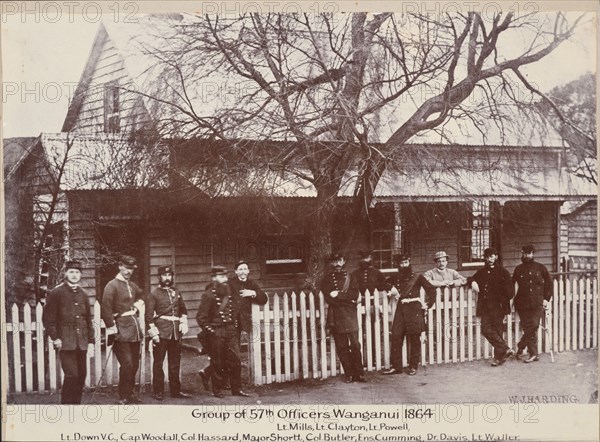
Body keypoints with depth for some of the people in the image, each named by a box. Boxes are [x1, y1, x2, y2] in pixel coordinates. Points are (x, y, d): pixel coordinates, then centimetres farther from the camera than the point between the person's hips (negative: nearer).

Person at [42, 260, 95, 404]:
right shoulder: (56, 292, -2)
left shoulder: (83, 294, 13)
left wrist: (91, 342, 11)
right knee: (71, 375, -11)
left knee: (81, 375, 7)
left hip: (82, 343, 5)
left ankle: (76, 402, 19)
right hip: (66, 343, -5)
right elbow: (47, 318, -3)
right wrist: (55, 338, -10)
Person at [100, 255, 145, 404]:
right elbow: (106, 309, -15)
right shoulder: (112, 285, -8)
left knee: (134, 364, 10)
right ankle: (123, 397, 1)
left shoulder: (132, 286, 15)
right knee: (126, 364, -9)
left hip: (135, 330, 7)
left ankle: (129, 393, 23)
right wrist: (112, 328, -16)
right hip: (122, 331, -7)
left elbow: (141, 296, 38)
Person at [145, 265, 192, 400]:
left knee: (175, 363, 10)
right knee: (158, 362, 1)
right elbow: (149, 316, -5)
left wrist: (183, 323, 8)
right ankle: (158, 391, 9)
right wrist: (153, 333, -11)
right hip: (161, 332, -5)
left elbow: (183, 310, 23)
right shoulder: (154, 294, -2)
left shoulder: (176, 292, 13)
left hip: (176, 332, 5)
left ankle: (175, 390, 18)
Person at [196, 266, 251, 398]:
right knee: (217, 363, 3)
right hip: (216, 333, -6)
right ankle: (216, 390, 14)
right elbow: (201, 317, -11)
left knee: (235, 361, 4)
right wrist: (209, 331, -12)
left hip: (230, 331, 6)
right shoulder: (208, 295, -11)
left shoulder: (229, 292, 9)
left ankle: (236, 389, 12)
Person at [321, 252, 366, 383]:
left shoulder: (349, 277, 14)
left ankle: (359, 373, 1)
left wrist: (339, 295, -10)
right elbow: (328, 299, -3)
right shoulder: (327, 279, 9)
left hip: (350, 316, 1)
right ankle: (348, 374, 6)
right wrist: (347, 298, -7)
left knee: (355, 345, -4)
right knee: (342, 347, 0)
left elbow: (355, 294, 0)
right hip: (336, 317, -1)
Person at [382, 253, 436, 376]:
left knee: (414, 339, 2)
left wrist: (428, 304, -1)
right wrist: (391, 290, 4)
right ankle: (396, 366, 3)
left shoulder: (417, 277, 2)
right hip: (401, 309, 3)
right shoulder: (395, 278, 13)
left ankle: (413, 366, 12)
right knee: (396, 337, -4)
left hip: (414, 309, -3)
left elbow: (431, 289, 4)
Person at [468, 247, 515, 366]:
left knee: (497, 331, -4)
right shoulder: (481, 272, 17)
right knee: (486, 330, -5)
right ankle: (505, 349, 1)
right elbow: (470, 280, 27)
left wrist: (503, 301, -10)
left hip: (498, 307, -5)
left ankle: (498, 357, 3)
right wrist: (472, 282, 5)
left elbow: (510, 291, -2)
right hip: (485, 306, 5)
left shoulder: (502, 272, 1)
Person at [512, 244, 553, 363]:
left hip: (537, 304, 0)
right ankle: (533, 354, 5)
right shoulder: (518, 269, 8)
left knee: (533, 326, -8)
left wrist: (547, 299, 7)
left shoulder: (540, 268, 7)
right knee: (529, 329, -2)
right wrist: (513, 299, 6)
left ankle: (520, 348, 6)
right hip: (523, 304, 0)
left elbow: (549, 283, 12)